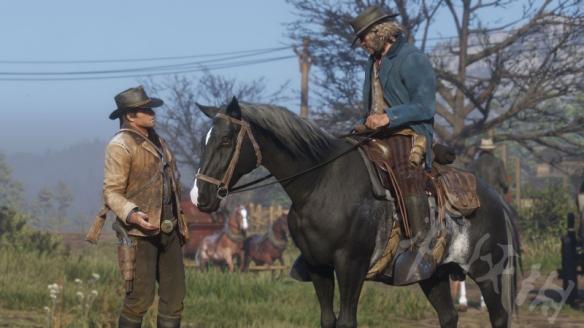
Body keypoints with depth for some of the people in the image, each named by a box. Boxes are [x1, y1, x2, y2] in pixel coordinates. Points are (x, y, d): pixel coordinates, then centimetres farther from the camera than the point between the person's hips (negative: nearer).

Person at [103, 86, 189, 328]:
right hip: (141, 231, -8)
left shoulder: (156, 141, 15)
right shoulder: (120, 145, -11)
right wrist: (133, 215, -31)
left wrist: (180, 219, 21)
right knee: (140, 297, -7)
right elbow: (111, 192, -16)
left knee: (174, 296, 9)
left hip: (169, 230, 8)